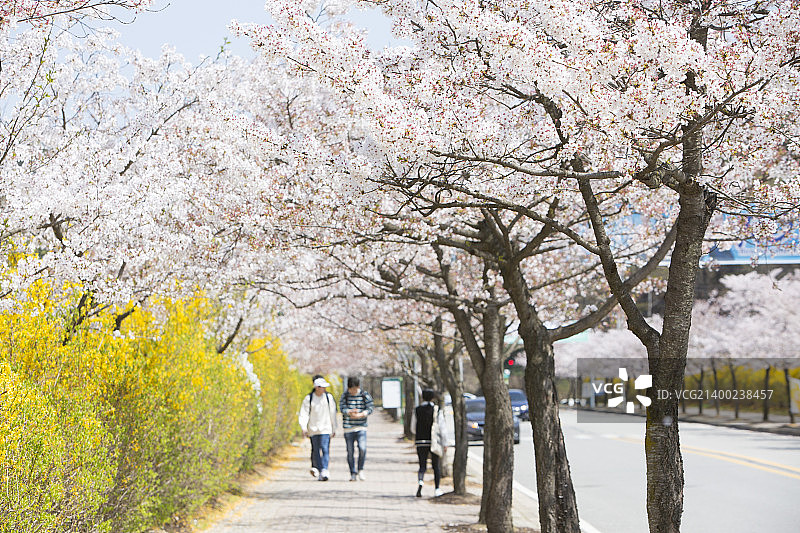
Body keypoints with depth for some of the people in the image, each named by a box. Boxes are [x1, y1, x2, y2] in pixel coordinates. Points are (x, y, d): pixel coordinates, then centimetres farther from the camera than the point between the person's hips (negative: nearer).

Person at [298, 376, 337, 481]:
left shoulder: (329, 397, 2)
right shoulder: (309, 398, -1)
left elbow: (332, 414, 9)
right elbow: (304, 414, -3)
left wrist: (334, 429, 12)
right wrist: (304, 427, -16)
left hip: (325, 428, 0)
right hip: (313, 428, 0)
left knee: (324, 449, -12)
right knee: (316, 450, 7)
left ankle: (324, 471, -17)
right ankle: (315, 468, 24)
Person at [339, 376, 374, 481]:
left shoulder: (365, 395, 1)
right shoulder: (345, 395, 2)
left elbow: (370, 408, -6)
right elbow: (342, 407, -10)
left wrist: (360, 415, -24)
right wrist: (350, 412, -31)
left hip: (361, 426, -1)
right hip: (348, 427, 1)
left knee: (362, 448, -16)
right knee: (350, 451, 1)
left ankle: (360, 470, 3)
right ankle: (353, 474, 12)